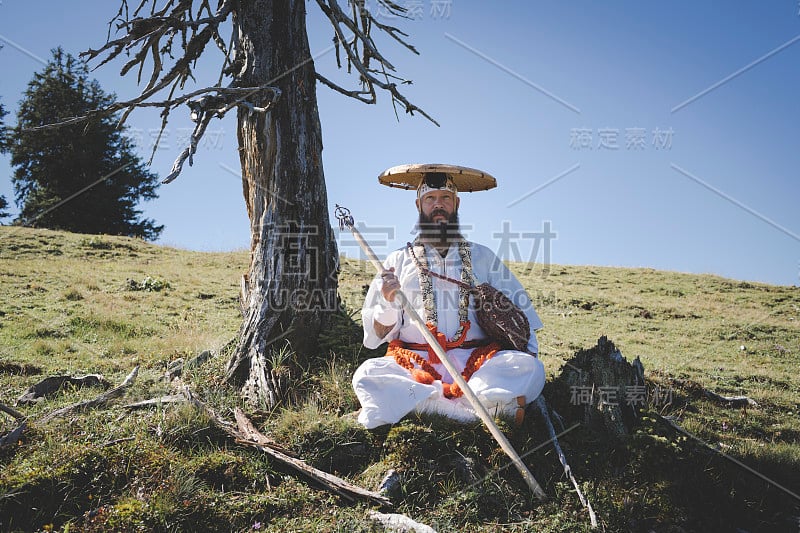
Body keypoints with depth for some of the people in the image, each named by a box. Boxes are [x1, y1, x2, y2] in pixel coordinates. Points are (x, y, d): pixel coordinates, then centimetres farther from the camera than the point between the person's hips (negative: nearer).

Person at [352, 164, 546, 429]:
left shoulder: (483, 257, 18)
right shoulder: (399, 260, 14)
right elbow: (378, 334, 9)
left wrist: (529, 351, -1)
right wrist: (389, 302, -12)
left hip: (476, 361, 1)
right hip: (414, 363, 0)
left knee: (528, 367, -27)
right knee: (368, 375, -31)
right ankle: (492, 406, -27)